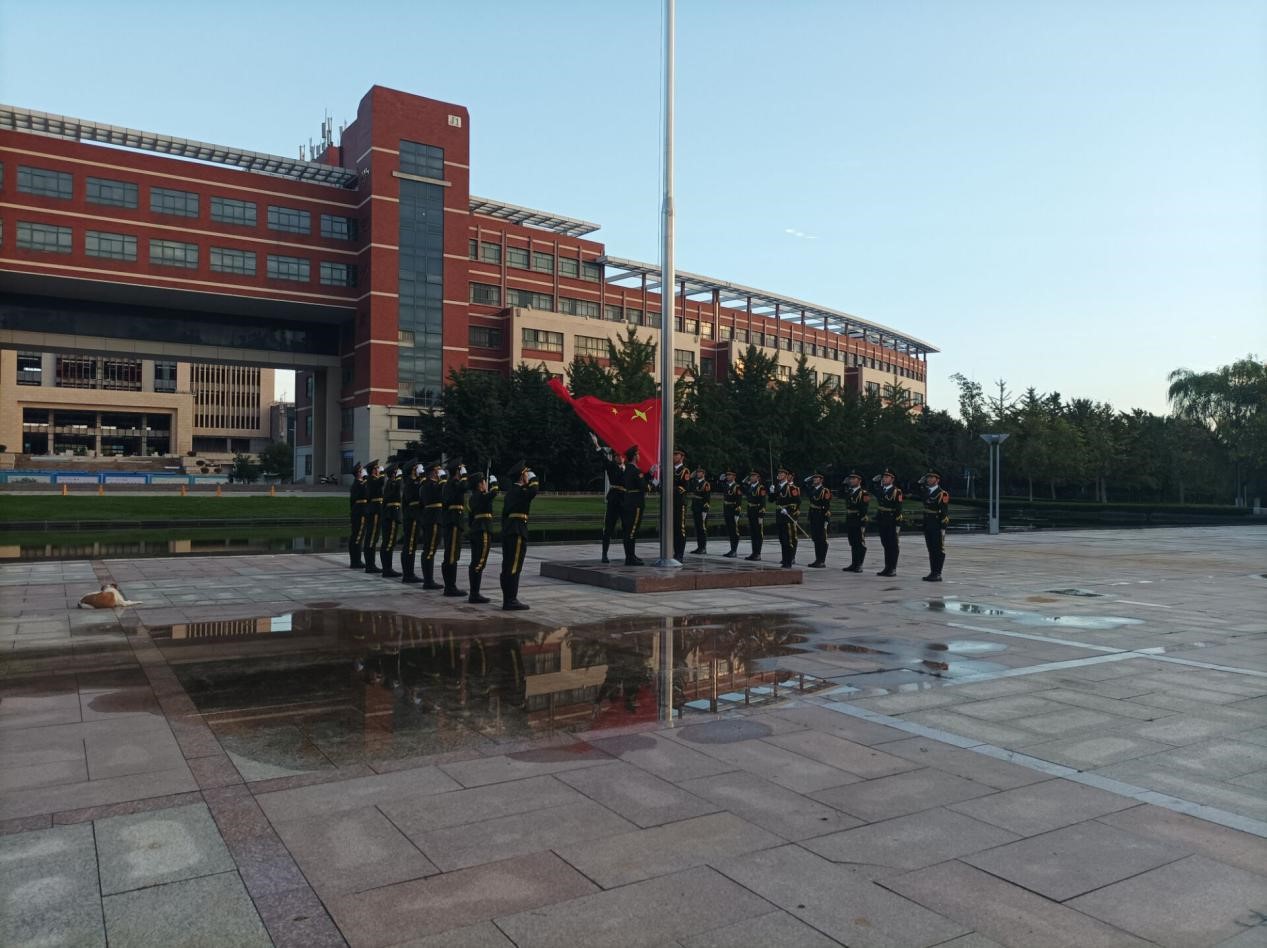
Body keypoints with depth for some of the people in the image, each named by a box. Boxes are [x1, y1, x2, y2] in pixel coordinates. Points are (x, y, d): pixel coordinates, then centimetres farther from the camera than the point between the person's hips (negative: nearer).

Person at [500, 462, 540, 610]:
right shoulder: (520, 491, -11)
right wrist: (532, 477, -11)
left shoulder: (511, 490, 15)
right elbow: (533, 491, -29)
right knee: (514, 568, -7)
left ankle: (507, 599, 16)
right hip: (518, 532, -9)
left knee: (507, 567, 10)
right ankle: (511, 601, -6)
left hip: (507, 532, 9)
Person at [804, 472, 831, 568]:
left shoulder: (825, 490, -8)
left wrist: (826, 519, -18)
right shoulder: (812, 489, 14)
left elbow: (827, 506, -13)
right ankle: (817, 560, 19)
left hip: (821, 517, -7)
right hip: (813, 516, 7)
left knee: (822, 540, -2)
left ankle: (822, 562, 2)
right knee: (815, 538, 11)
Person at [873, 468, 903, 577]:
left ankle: (893, 569, 5)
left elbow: (899, 509, -12)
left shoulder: (897, 491, -9)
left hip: (892, 523, -6)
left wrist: (897, 524, -17)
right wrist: (878, 479, 11)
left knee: (893, 546, 0)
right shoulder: (880, 490, 11)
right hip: (881, 522, 6)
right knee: (885, 544, 11)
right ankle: (887, 568, 18)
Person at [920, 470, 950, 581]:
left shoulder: (942, 494, -10)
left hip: (937, 525, -7)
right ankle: (932, 572, 18)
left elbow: (945, 512, -13)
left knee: (938, 550, -2)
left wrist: (943, 527, -18)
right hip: (927, 524, 7)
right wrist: (923, 481, 13)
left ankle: (938, 574, 1)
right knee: (931, 550, 11)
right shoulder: (926, 491, 11)